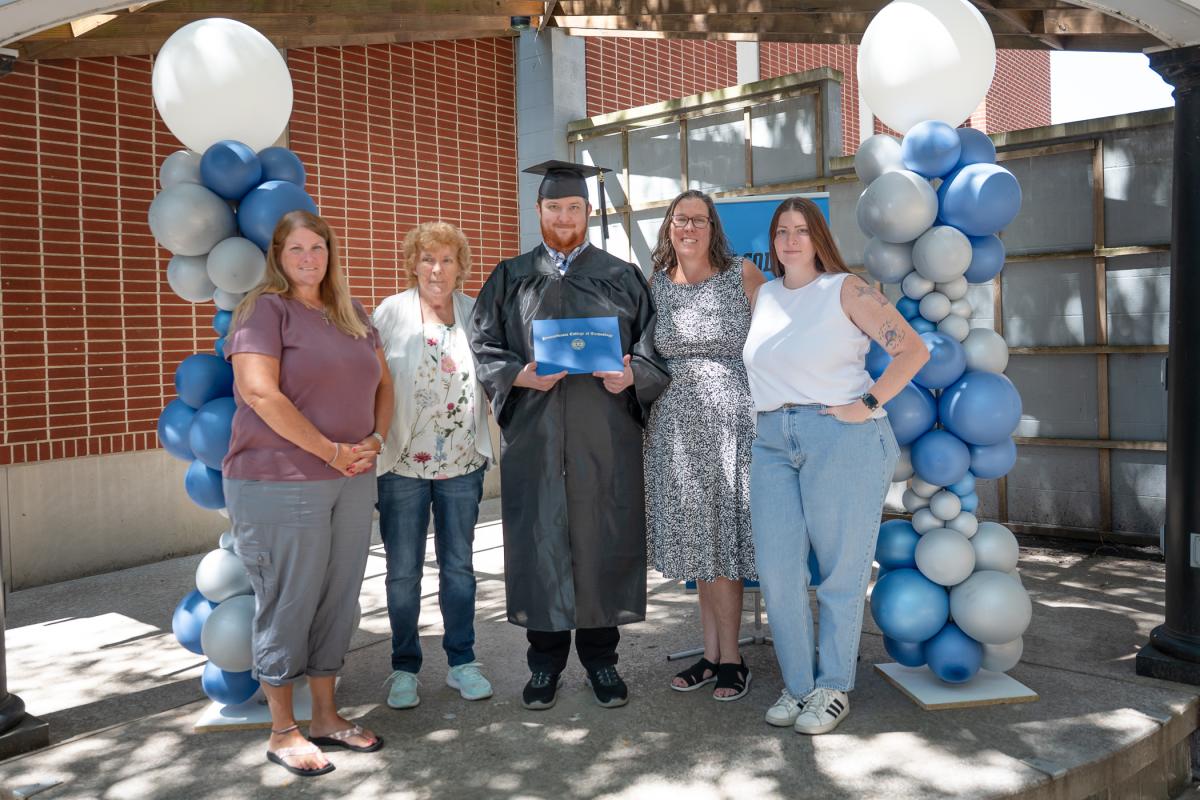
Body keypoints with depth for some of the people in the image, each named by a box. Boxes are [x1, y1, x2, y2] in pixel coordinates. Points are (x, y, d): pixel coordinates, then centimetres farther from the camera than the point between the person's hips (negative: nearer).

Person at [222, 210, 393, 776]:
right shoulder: (265, 310, -6)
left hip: (352, 484, 6)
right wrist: (332, 450, -15)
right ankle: (282, 732, 18)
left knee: (337, 602, 12)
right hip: (279, 484, -6)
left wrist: (375, 440, -2)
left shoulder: (352, 316, 14)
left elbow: (382, 384, 17)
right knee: (288, 604, 3)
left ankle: (327, 717, 27)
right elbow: (259, 392, -17)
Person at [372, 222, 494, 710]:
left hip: (462, 463, 2)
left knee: (458, 564, 12)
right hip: (404, 464, -2)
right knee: (403, 571, 6)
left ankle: (461, 661, 25)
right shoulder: (390, 313, -2)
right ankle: (404, 668, 21)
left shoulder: (475, 314, 5)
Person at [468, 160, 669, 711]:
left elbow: (654, 346, 6)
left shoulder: (622, 278, 9)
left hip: (605, 436, 0)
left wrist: (632, 375, -15)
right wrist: (520, 376, -13)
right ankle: (545, 660, 19)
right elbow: (483, 346, 6)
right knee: (539, 540, 4)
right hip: (533, 433, 1)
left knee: (602, 540, 4)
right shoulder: (510, 279, 11)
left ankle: (600, 656, 20)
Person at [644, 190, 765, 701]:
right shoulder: (655, 285, 8)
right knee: (697, 542, 9)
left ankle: (730, 658, 11)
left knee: (721, 541, -2)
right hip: (674, 427, 4)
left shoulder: (743, 276, -2)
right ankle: (712, 654, 20)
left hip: (728, 421, -4)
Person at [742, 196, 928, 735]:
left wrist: (867, 405, -12)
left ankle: (834, 688, 17)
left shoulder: (845, 289, -1)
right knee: (776, 569, 3)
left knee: (840, 571, 3)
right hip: (772, 442, 5)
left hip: (841, 440, -5)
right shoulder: (765, 296, 15)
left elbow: (913, 350, -7)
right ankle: (798, 685, 17)